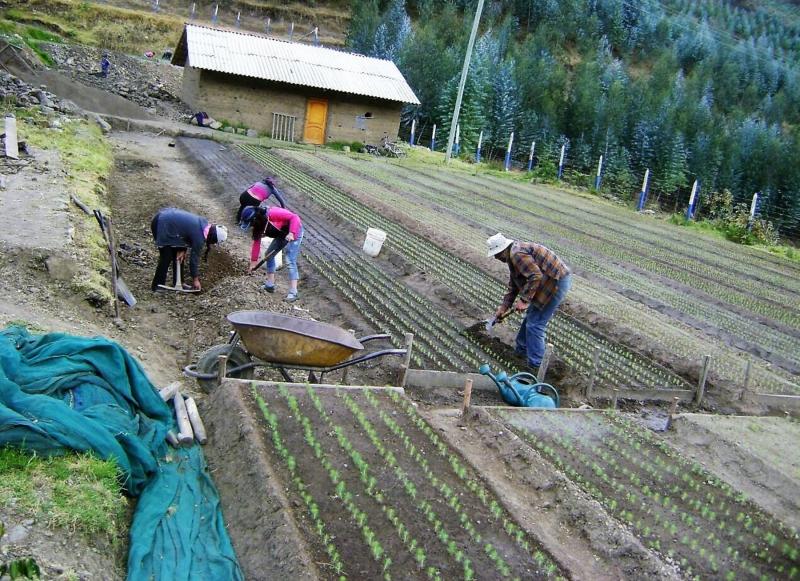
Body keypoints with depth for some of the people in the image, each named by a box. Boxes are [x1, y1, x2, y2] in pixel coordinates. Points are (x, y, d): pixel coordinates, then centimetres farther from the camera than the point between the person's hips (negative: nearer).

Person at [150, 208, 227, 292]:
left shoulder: (205, 224, -4)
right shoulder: (199, 236, -25)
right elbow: (195, 257, -15)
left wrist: (182, 250, -9)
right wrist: (195, 279, -5)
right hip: (161, 225, -9)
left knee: (178, 254, 11)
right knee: (167, 258, -6)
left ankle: (177, 283, 19)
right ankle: (157, 286, 5)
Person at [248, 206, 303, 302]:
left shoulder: (273, 214, -30)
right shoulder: (258, 226, -2)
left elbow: (294, 217, -31)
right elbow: (256, 242, 3)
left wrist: (291, 233, -41)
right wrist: (253, 261, 2)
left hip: (294, 232, -9)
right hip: (281, 235, 9)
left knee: (290, 261, -16)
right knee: (269, 254, 11)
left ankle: (293, 293, -18)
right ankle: (270, 285, 21)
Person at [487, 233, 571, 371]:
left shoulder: (517, 254, -18)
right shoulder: (513, 256, 17)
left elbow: (535, 276, -26)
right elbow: (513, 285, 24)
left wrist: (524, 300, -20)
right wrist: (503, 307, 24)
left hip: (556, 283, -11)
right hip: (556, 281, 11)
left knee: (535, 324, -5)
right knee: (531, 316, 22)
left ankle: (536, 366, 1)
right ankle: (522, 348, 38)